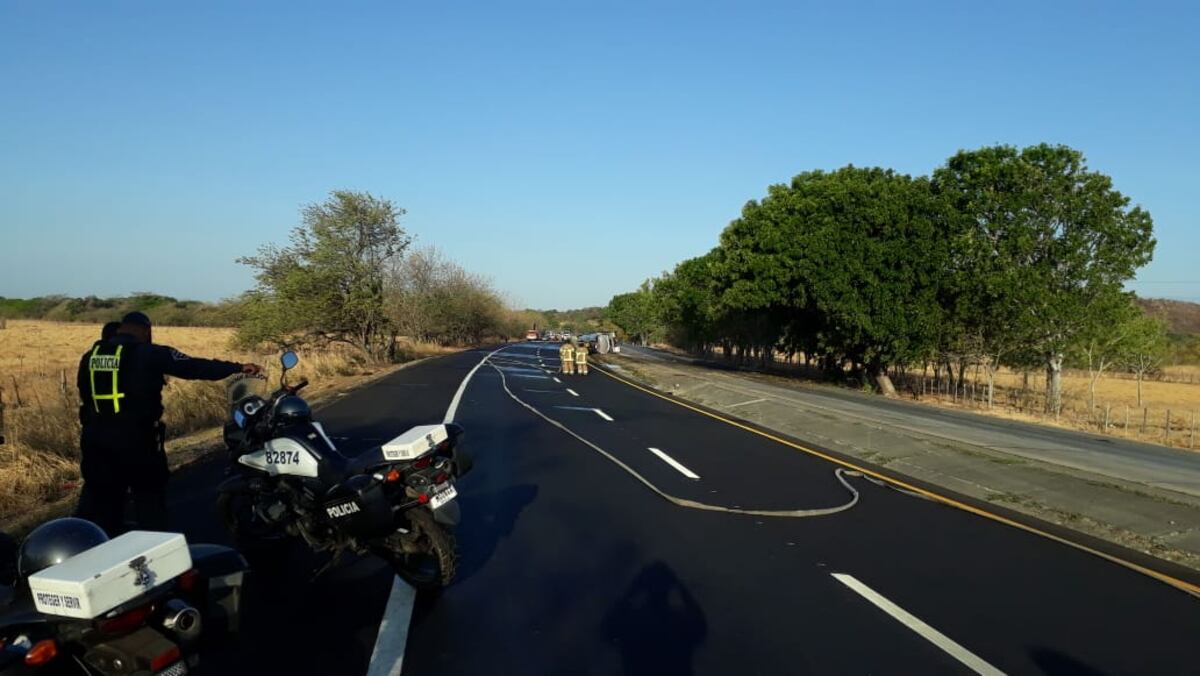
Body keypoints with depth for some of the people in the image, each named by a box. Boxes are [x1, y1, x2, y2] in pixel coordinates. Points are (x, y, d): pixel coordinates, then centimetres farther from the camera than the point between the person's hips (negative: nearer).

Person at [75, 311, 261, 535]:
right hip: (137, 439, -5)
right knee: (150, 500, 9)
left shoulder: (89, 356, 9)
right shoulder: (150, 353, -8)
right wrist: (238, 368, -3)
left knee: (96, 503, 15)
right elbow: (194, 367, -9)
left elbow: (84, 394, 19)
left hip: (96, 439, 5)